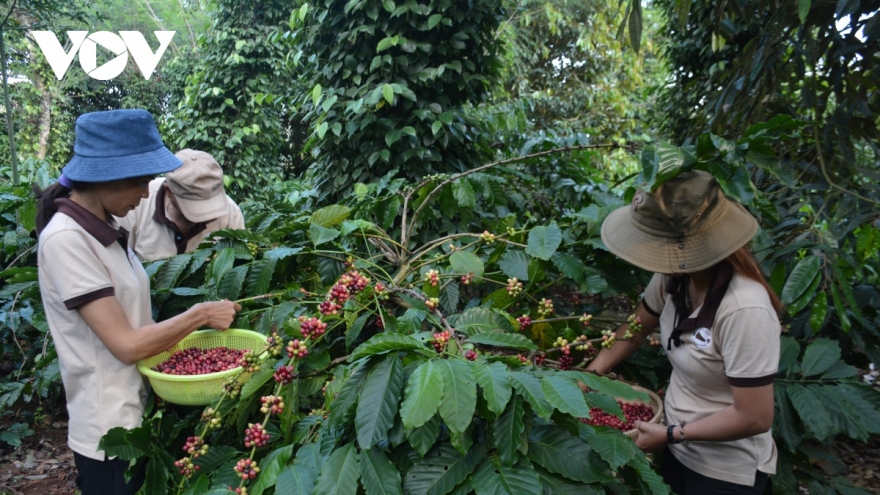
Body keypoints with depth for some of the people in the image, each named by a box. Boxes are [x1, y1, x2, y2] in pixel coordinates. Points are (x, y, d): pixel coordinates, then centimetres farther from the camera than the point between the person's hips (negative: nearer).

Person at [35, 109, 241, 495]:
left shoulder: (105, 227, 4)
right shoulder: (65, 240, -21)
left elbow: (127, 315, 6)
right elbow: (126, 344, -23)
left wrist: (192, 323, -5)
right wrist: (201, 314, -14)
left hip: (137, 414, 8)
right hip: (110, 430, -8)